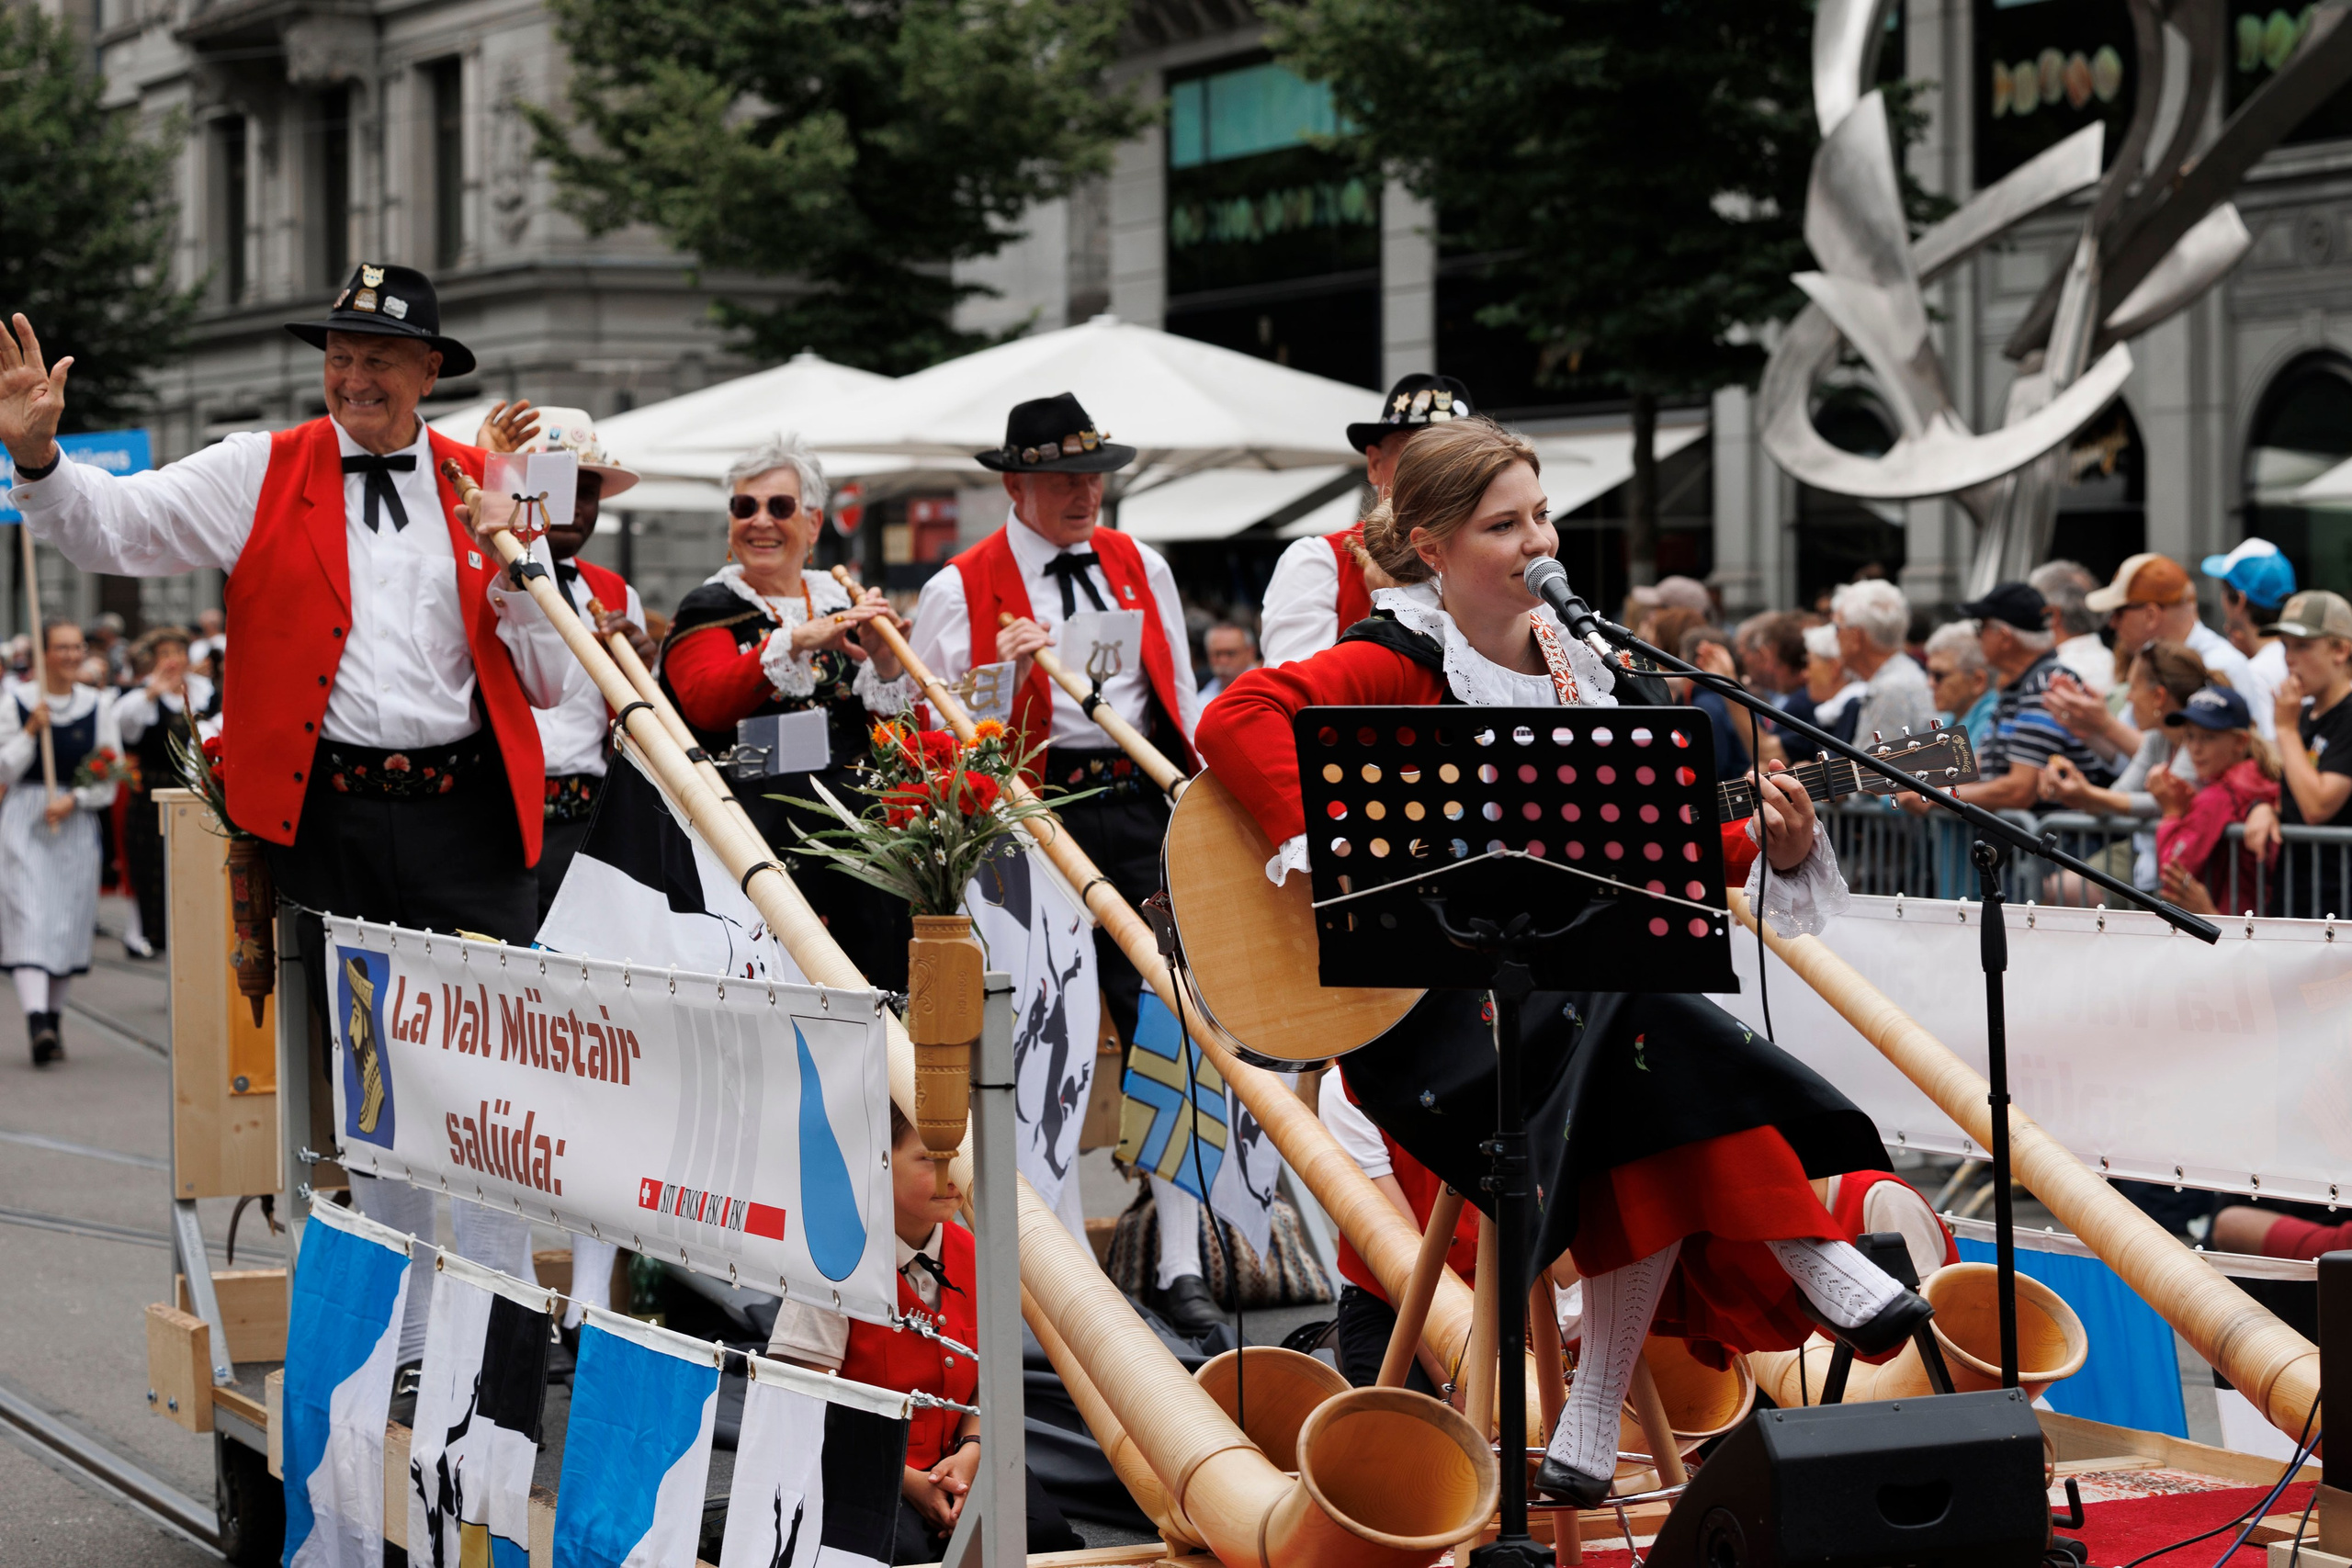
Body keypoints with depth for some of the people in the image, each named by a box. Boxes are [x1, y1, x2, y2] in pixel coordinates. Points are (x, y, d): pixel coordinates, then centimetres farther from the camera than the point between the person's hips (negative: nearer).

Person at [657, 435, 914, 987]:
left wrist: (884, 660, -9)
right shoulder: (708, 610, 5)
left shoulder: (845, 605, 16)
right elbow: (706, 703, -15)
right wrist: (794, 641, -25)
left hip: (858, 826, 4)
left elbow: (898, 726, 10)